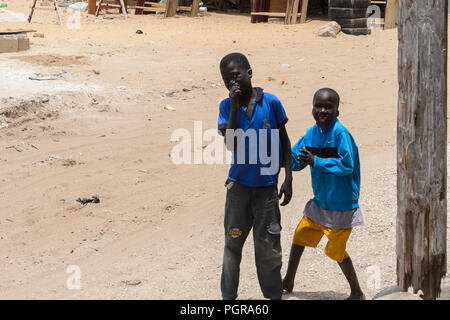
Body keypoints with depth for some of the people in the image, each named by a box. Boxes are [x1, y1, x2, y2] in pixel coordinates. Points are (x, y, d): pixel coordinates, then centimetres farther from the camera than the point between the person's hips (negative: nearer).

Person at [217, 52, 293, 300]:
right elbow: (230, 144, -16)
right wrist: (235, 105, -19)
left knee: (268, 247, 6)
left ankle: (274, 295, 19)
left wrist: (288, 179, 0)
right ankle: (228, 296, 20)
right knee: (233, 242, 9)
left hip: (266, 186, -1)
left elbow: (284, 141, 2)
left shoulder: (271, 102, -6)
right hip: (238, 185, 1)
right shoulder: (226, 106, -3)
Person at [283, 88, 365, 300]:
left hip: (341, 206, -7)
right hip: (319, 201, 7)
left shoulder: (340, 133, -20)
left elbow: (347, 166, -24)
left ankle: (357, 293, 15)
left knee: (336, 250, -1)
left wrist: (316, 161, -25)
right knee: (300, 235, 16)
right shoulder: (311, 133, 2)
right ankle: (288, 282, 34)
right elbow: (295, 161, 8)